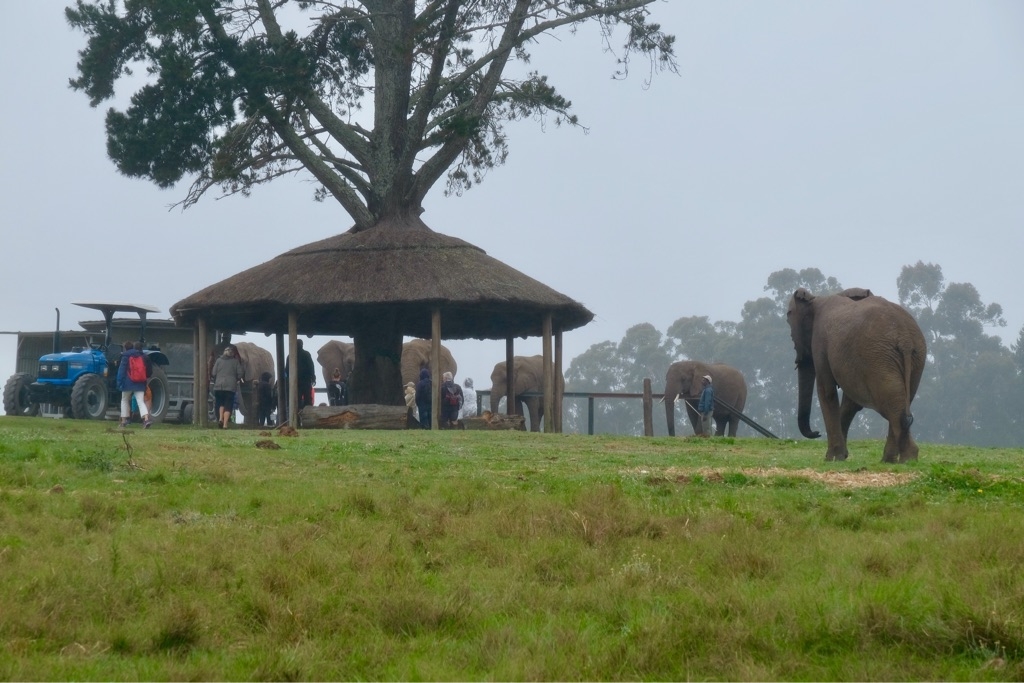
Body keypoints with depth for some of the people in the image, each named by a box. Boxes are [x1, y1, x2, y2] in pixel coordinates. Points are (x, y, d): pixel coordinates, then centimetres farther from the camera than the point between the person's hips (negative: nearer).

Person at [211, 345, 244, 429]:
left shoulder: (219, 360, 6)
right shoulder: (236, 361, 4)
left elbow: (214, 374, 3)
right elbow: (239, 374, 1)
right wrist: (237, 380, 20)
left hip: (218, 385, 1)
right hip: (231, 386, -1)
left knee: (220, 403, 18)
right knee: (228, 406, 1)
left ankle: (220, 418, -2)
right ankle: (225, 424, -7)